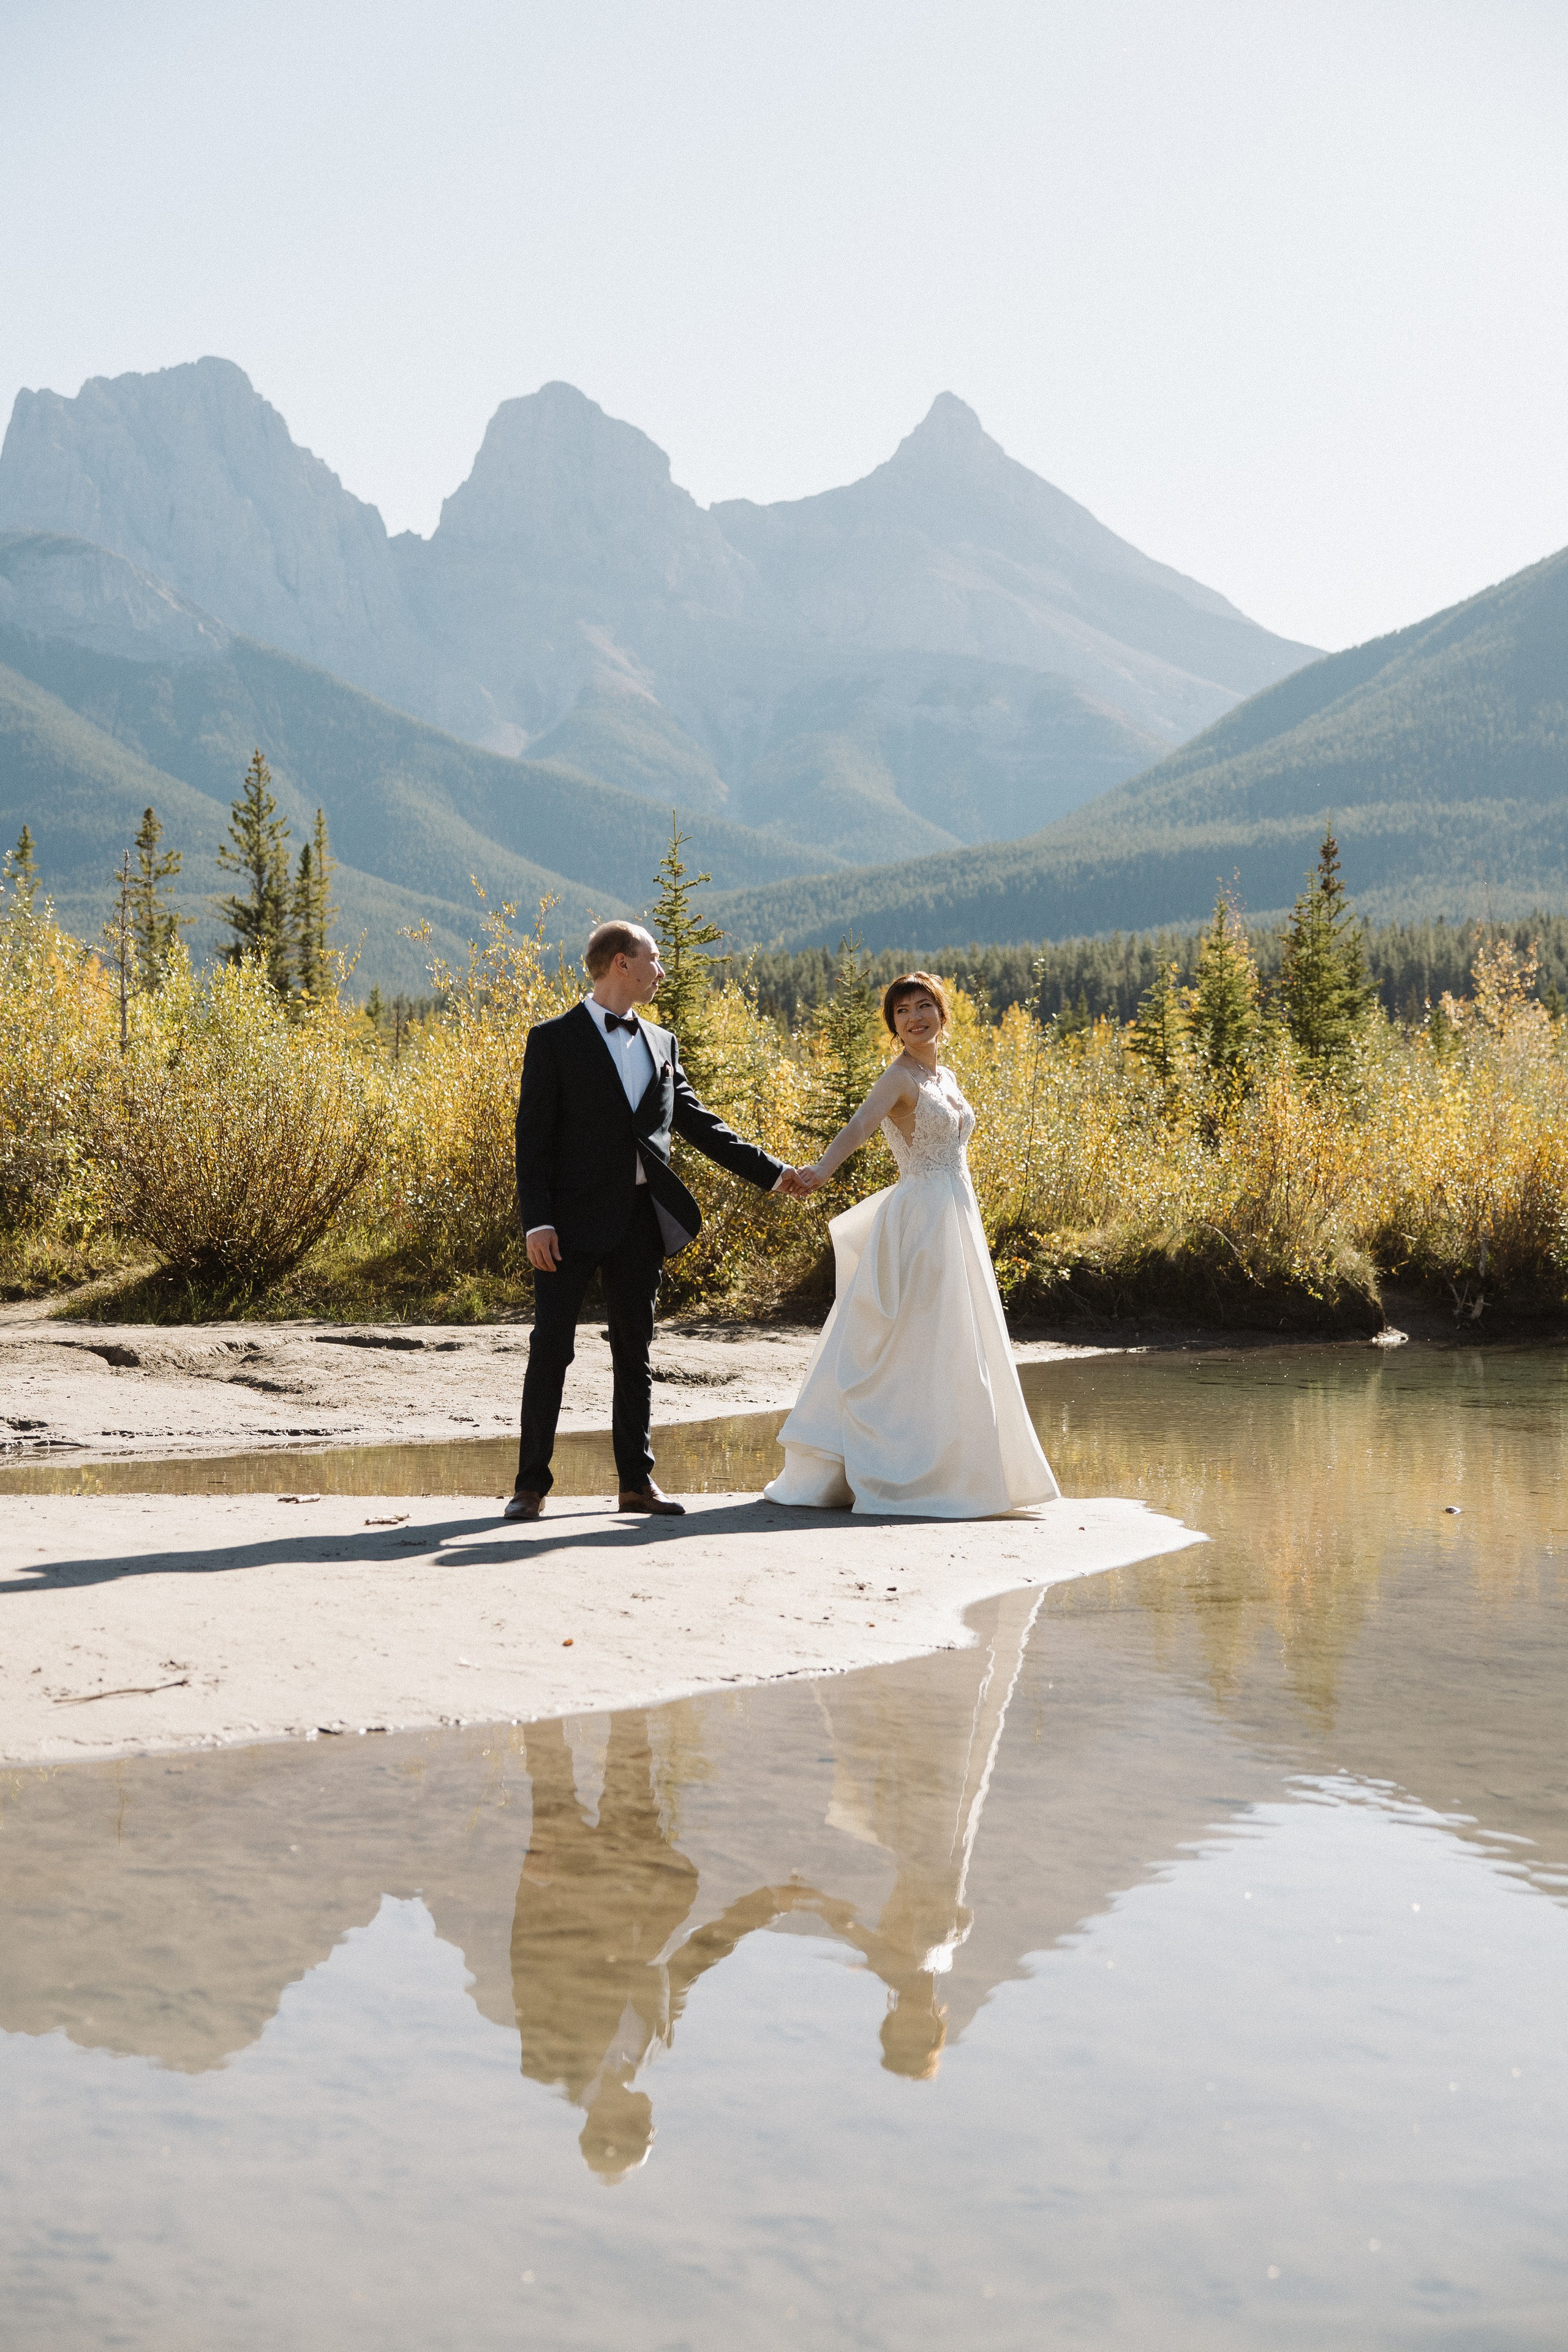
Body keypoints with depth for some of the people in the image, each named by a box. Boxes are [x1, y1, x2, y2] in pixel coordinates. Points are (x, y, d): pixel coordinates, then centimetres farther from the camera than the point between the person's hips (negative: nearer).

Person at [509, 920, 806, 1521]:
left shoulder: (660, 1044, 14)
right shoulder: (553, 1040, -2)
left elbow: (698, 1123, 19)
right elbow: (533, 1137, -6)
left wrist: (771, 1171, 15)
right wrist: (536, 1221, -15)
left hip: (640, 1219, 5)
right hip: (575, 1220, -5)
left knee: (635, 1352, 9)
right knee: (551, 1348, -3)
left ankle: (637, 1481, 16)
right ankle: (532, 1483, 3)